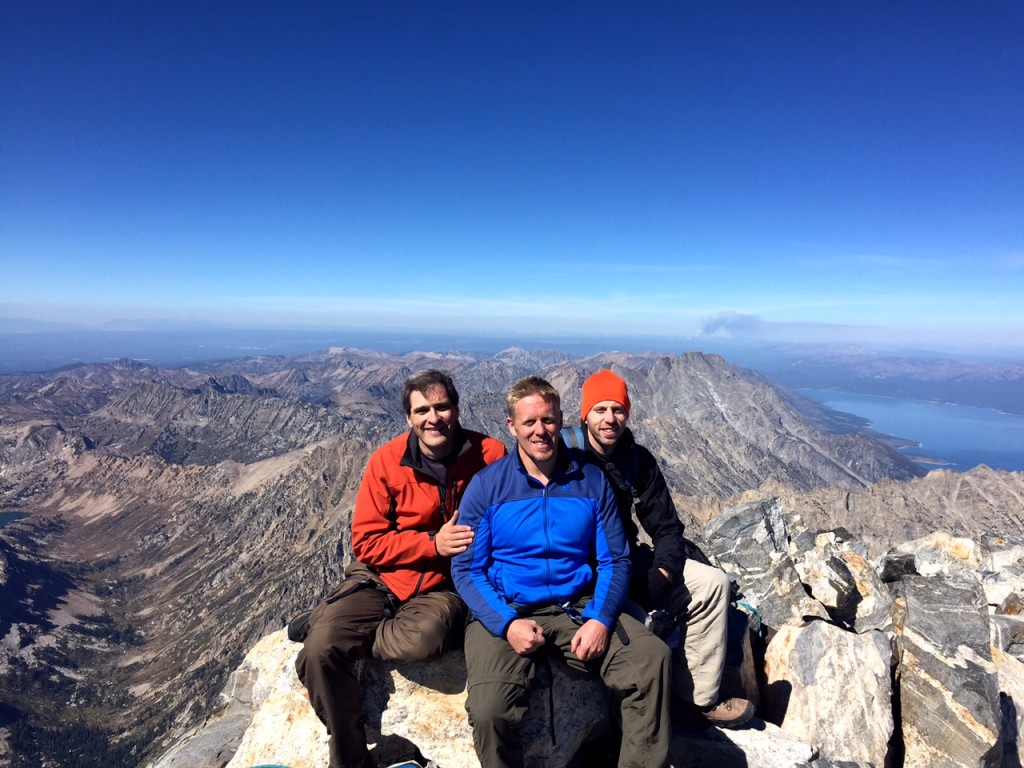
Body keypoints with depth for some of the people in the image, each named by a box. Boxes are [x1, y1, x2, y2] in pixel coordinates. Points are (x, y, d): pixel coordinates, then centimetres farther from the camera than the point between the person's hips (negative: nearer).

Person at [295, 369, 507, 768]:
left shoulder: (490, 456, -8)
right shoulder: (387, 461, -7)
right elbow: (367, 543, -5)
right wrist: (432, 543, -17)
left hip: (445, 586, -1)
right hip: (381, 579, 1)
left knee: (424, 638, -33)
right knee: (320, 650, -21)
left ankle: (324, 625, 0)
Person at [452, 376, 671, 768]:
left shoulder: (591, 481, 4)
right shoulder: (486, 485, -2)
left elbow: (615, 560, 5)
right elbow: (466, 568, -3)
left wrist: (600, 619, -12)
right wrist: (507, 623, -17)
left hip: (580, 606, 2)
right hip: (506, 610, -2)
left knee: (653, 658, -22)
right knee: (490, 711, -27)